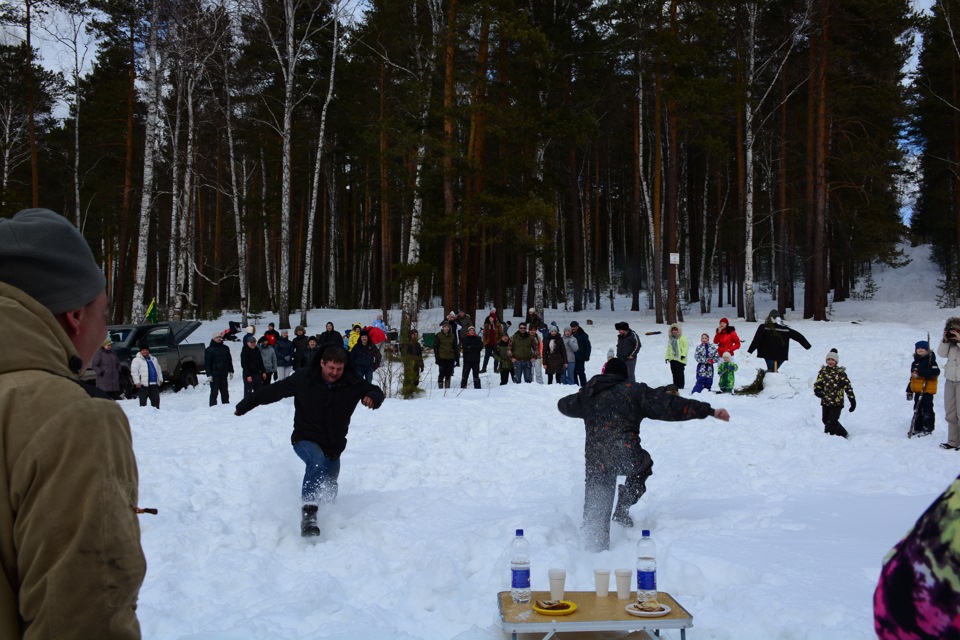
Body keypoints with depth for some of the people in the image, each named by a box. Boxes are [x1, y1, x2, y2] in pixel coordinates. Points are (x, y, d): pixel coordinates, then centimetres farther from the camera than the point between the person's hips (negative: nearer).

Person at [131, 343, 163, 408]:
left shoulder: (153, 359, 19)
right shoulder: (137, 360, -3)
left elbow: (158, 370, 24)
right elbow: (134, 371, -11)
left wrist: (160, 379, 17)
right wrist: (137, 382, -17)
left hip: (154, 384, 6)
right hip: (143, 384, -6)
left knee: (156, 400, 9)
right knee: (143, 401, -4)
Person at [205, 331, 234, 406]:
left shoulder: (225, 348, 12)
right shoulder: (209, 350, -3)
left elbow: (229, 361, 18)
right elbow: (207, 363, -6)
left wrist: (231, 371, 14)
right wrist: (209, 375, -13)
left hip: (224, 374, 5)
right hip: (214, 375, -5)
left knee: (225, 391, 10)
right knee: (214, 391, -4)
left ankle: (226, 403, 18)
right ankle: (213, 405, -2)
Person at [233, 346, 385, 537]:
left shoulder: (352, 383, -7)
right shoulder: (304, 380, -12)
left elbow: (376, 391, 2)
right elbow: (273, 391, -4)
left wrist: (372, 397, -24)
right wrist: (244, 405, 3)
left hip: (334, 446, 4)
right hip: (306, 440, -4)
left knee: (329, 493, 16)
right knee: (317, 460, -36)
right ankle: (308, 513, -40)